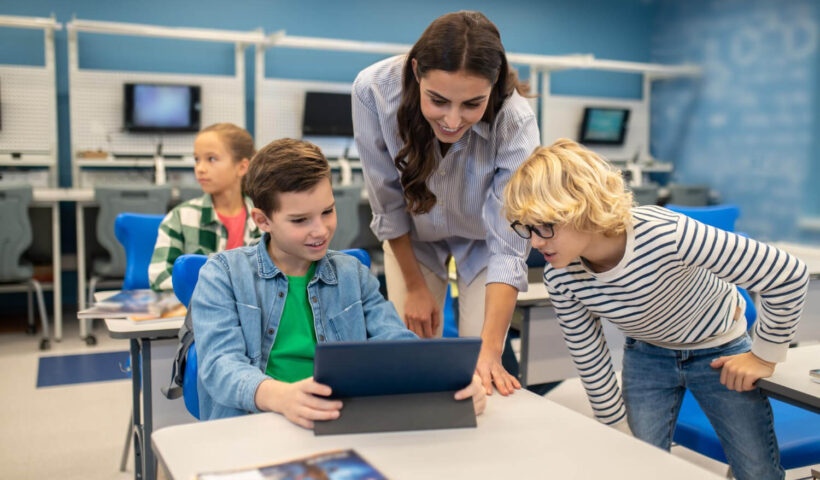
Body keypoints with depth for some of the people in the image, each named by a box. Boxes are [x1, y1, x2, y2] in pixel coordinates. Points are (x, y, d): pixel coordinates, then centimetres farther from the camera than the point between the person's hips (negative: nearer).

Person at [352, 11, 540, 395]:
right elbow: (389, 204, -19)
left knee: (479, 364, -4)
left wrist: (491, 350, -43)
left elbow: (508, 246, -34)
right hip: (414, 235, 1)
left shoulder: (515, 124, -36)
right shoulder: (373, 90, -33)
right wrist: (415, 286, -10)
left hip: (481, 237, 0)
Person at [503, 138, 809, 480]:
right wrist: (620, 431, 0)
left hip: (719, 350, -2)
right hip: (647, 354, 3)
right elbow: (589, 360, -8)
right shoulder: (560, 279, -24)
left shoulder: (667, 234, -39)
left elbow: (789, 275, -29)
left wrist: (765, 356, -17)